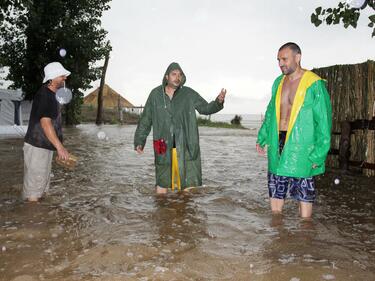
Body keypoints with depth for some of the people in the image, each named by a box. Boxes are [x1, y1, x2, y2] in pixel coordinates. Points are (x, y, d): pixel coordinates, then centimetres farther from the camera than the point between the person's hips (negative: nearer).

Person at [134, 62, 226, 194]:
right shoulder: (155, 94, 3)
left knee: (190, 184, -1)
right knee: (162, 183, 13)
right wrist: (139, 141, 6)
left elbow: (205, 108, 7)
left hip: (186, 147, -1)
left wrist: (218, 102, -13)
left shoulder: (188, 93, 1)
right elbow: (145, 120, 8)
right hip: (164, 147, 1)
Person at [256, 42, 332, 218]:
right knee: (276, 191, 13)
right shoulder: (278, 82, 11)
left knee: (304, 194, 5)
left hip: (300, 145, -6)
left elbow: (323, 121, -11)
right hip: (277, 143, 6)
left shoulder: (314, 84, -9)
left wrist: (318, 154, -15)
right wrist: (262, 138, 11)